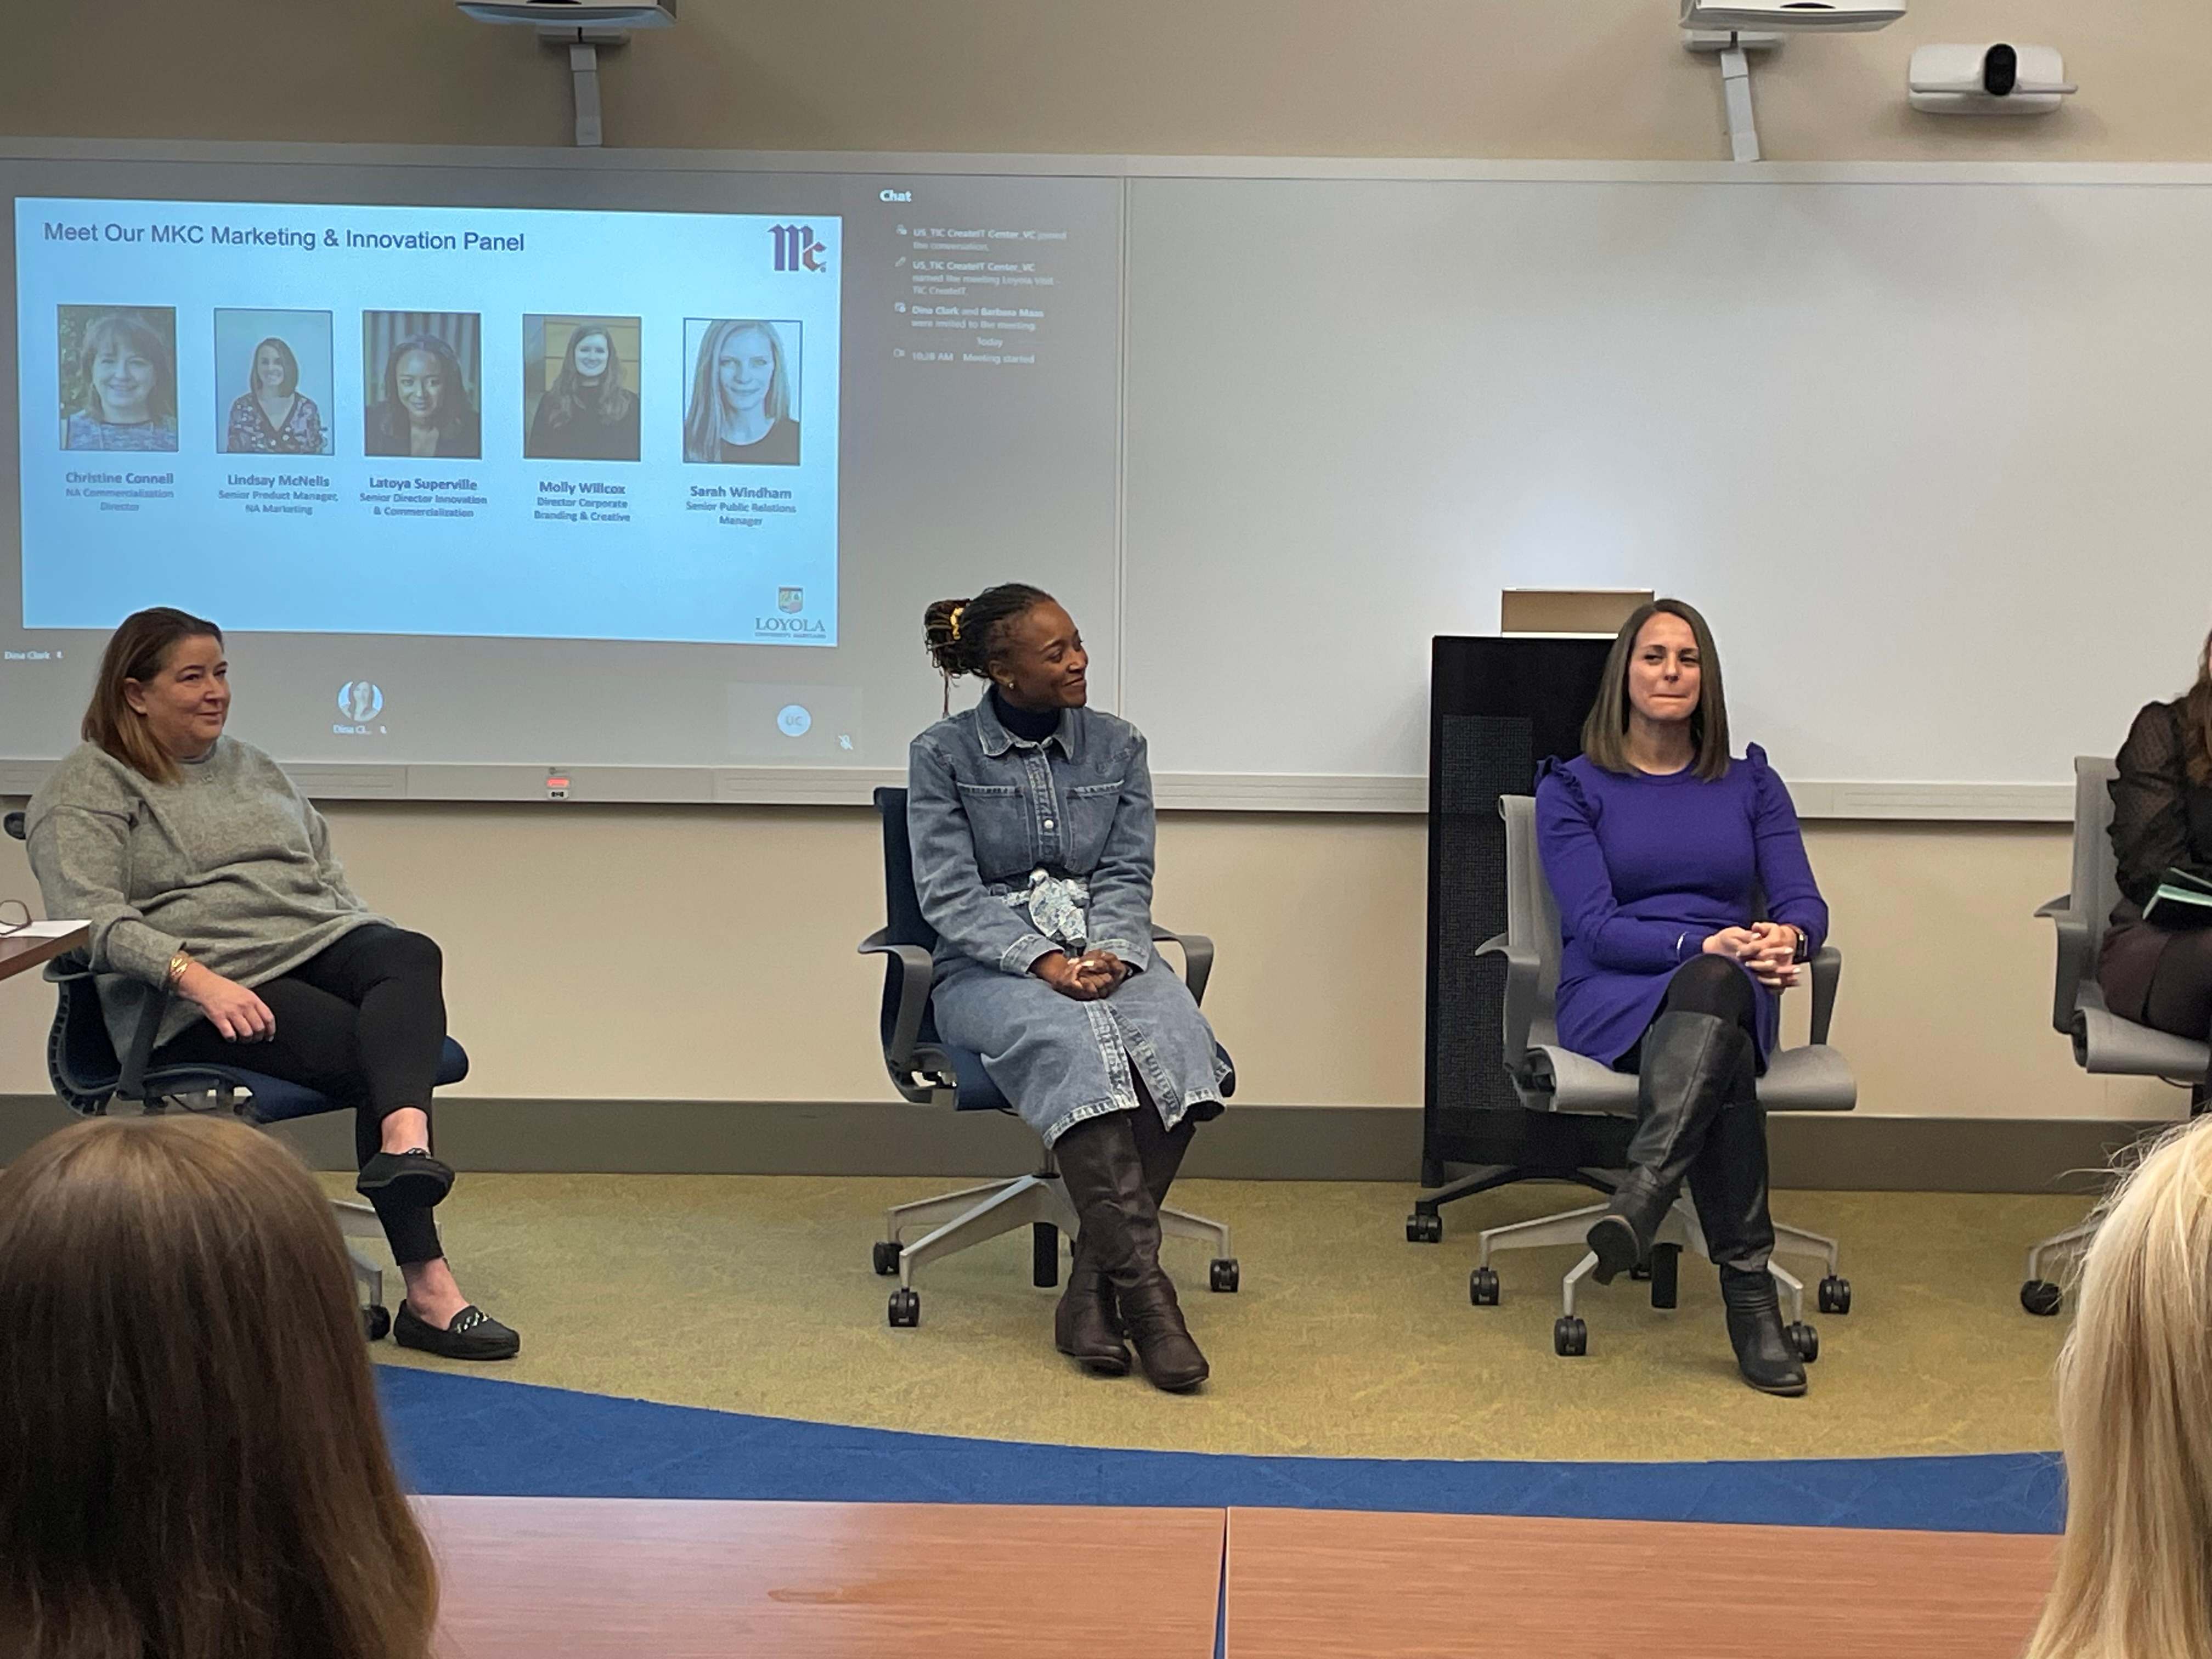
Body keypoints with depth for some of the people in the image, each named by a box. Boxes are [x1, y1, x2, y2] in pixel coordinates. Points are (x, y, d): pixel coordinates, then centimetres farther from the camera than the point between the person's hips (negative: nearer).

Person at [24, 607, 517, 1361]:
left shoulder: (252, 768, 27)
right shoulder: (85, 790, 4)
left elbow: (327, 875, 27)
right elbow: (93, 917, -10)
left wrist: (390, 968, 9)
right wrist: (196, 979, -26)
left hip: (320, 945, 6)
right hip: (202, 998, -6)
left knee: (410, 955, -30)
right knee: (370, 1049, -30)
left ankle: (406, 1145, -55)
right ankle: (426, 1284, -35)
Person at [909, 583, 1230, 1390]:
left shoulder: (1117, 746, 12)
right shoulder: (943, 754, 2)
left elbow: (1127, 876, 9)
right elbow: (950, 894, -6)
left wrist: (1108, 951, -13)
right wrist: (1041, 960, -21)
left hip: (1103, 951, 3)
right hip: (989, 967, -3)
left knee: (1176, 1035, -32)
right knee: (1076, 1043, -38)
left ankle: (1095, 1279, -28)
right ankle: (1144, 1286, -39)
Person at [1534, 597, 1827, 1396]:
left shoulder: (1750, 784, 18)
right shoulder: (1574, 788, 9)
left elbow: (1804, 904, 7)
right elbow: (1593, 926, -5)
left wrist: (1786, 938, -19)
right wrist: (1704, 943, -21)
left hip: (1733, 993, 2)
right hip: (1613, 1001, -2)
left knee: (1714, 990, -39)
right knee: (1720, 1044, -38)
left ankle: (1642, 1197, -56)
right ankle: (1748, 1288, -45)